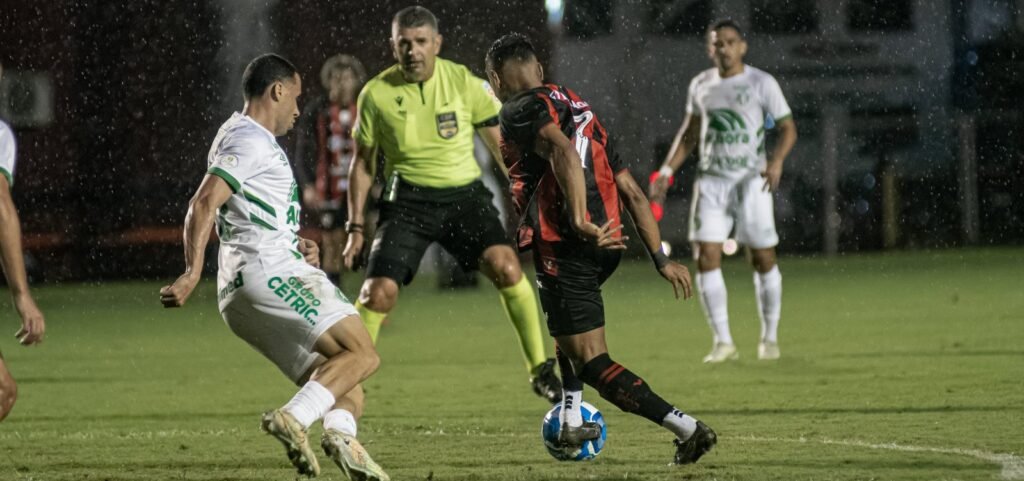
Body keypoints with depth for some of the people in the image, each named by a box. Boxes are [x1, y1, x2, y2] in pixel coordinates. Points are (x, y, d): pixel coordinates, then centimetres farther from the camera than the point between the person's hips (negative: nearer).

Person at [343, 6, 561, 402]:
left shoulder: (464, 83, -4)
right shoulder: (376, 94, -3)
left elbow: (502, 146, 6)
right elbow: (362, 162, 9)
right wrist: (355, 227, 5)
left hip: (464, 194, 0)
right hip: (408, 201, 0)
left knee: (506, 265, -23)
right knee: (378, 293, -15)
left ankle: (540, 370, -10)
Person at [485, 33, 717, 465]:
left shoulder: (521, 110, -2)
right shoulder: (581, 110, 23)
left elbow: (563, 153, -24)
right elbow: (632, 193, 19)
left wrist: (581, 223, -34)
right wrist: (661, 258, 18)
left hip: (566, 247, -9)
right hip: (607, 244, 9)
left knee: (593, 365, -6)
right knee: (561, 322, 36)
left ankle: (684, 426, -18)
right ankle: (571, 422, 34)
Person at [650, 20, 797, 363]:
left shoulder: (761, 83, -3)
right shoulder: (701, 86, 9)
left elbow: (787, 128, -2)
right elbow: (689, 134, 20)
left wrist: (777, 161, -20)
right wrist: (667, 171, 11)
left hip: (751, 180, -3)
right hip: (711, 182, 3)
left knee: (763, 259, 0)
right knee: (707, 258, -8)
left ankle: (769, 337, 16)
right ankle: (723, 342, -4)